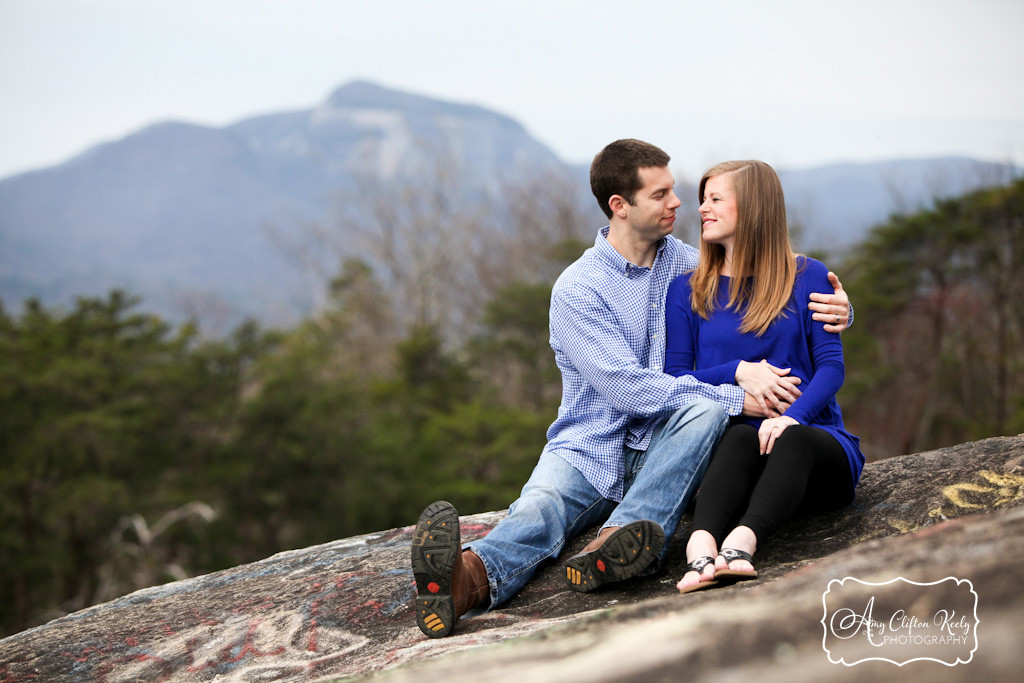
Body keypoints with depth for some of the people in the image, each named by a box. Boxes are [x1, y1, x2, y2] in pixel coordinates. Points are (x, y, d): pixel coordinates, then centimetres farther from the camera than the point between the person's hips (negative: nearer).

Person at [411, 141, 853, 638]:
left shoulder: (686, 264, 8)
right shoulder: (577, 289, -8)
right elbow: (629, 388, -18)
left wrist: (832, 307, -9)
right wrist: (737, 398, -22)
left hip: (661, 451, 3)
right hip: (588, 450, -3)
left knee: (706, 411, -29)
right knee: (538, 509, -33)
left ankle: (622, 538, -46)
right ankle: (473, 579, -66)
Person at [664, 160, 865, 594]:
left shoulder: (808, 277, 8)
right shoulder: (686, 291, 13)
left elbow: (831, 365, -2)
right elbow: (673, 379, 7)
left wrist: (793, 415, -22)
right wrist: (737, 373, -12)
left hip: (813, 435, 0)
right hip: (727, 447, 0)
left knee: (793, 440, -36)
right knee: (742, 437, -36)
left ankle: (741, 542, -61)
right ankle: (701, 547, -61)